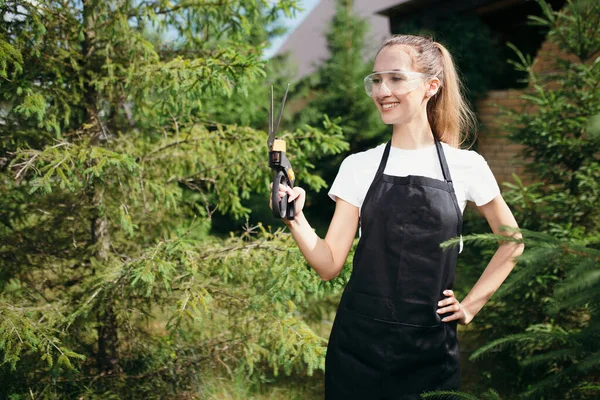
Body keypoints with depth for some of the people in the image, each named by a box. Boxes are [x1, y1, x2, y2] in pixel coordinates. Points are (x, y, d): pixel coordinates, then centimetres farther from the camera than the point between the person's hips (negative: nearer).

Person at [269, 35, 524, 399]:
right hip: (358, 344, 1)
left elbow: (511, 242, 12)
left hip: (432, 349, 0)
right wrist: (297, 219, -18)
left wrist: (473, 304, 5)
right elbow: (330, 264, -3)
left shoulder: (466, 167, -3)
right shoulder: (358, 167, -1)